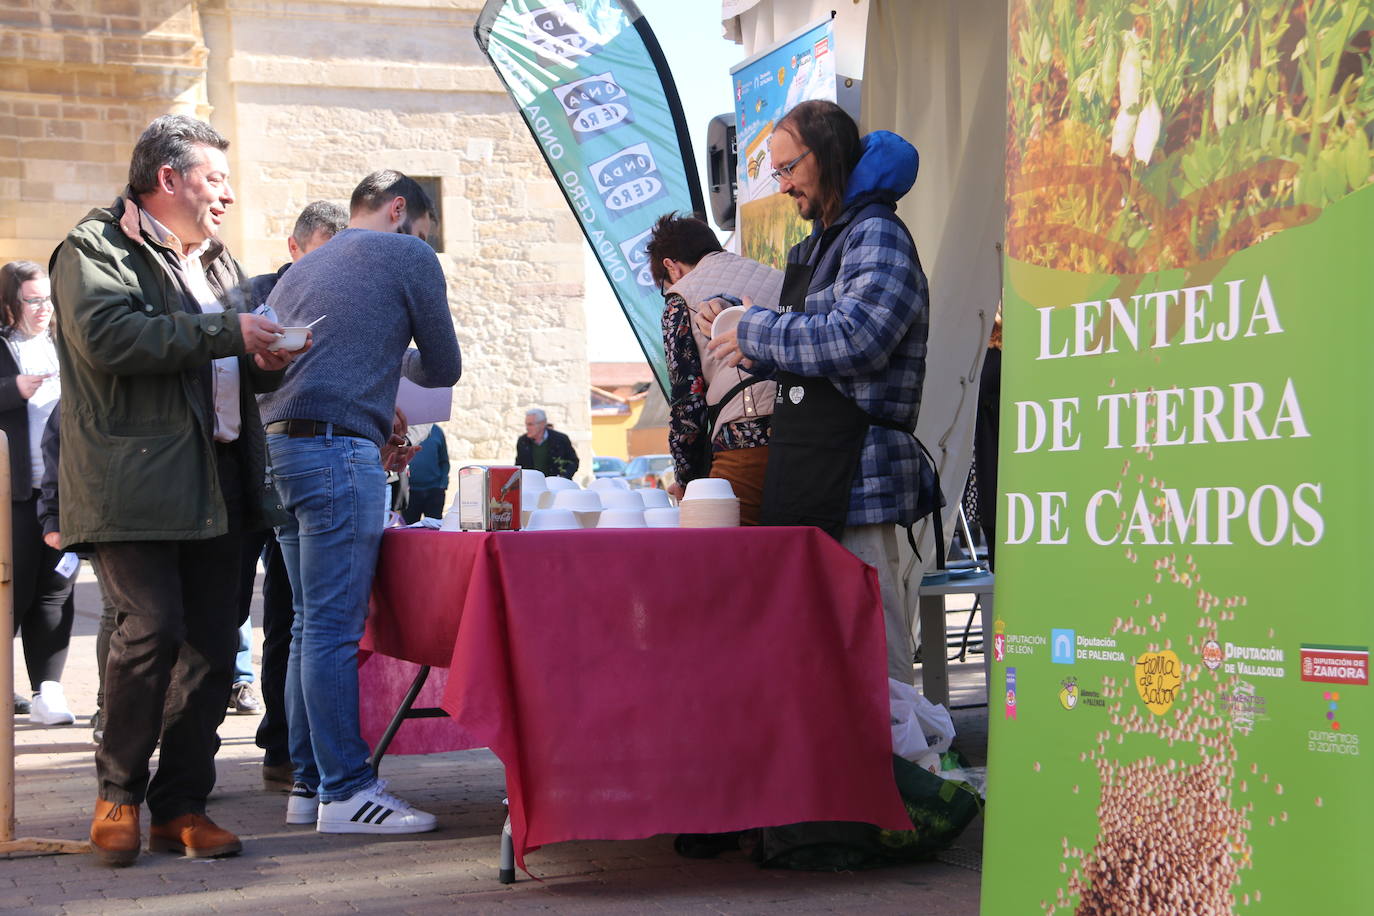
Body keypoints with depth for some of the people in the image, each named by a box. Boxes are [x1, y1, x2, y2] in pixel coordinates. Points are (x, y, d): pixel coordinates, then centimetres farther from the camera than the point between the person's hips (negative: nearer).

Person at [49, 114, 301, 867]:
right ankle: (117, 797, 3)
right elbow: (108, 337, -18)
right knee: (151, 629, -15)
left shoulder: (220, 264, 24)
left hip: (214, 487, 7)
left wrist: (265, 362, 9)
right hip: (133, 487, -7)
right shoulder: (96, 248, 0)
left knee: (213, 644, 3)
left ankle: (181, 806, 12)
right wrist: (225, 332, -17)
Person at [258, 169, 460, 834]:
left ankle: (309, 783, 15)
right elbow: (443, 368, 8)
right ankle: (345, 791, -6)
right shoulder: (407, 257, 4)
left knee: (311, 627, 12)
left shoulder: (301, 271, 26)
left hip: (280, 448, 8)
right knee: (335, 629, -8)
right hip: (337, 453, -8)